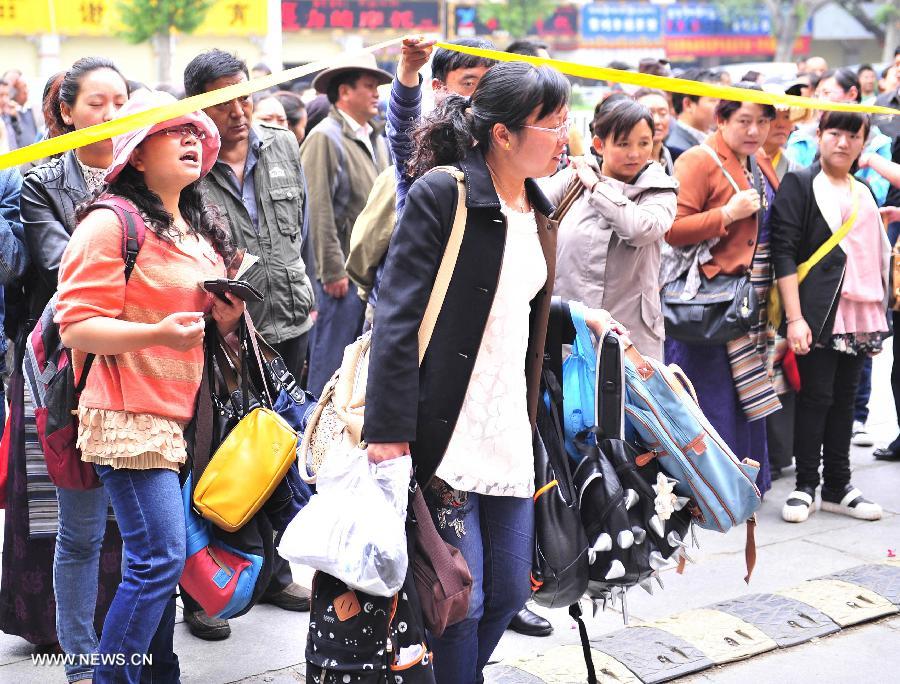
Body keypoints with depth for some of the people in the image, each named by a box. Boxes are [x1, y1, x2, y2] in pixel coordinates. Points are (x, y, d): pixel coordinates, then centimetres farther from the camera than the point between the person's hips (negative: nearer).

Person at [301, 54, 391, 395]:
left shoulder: (376, 138, 16)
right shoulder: (325, 137, -9)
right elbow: (318, 209, -14)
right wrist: (333, 271, -16)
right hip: (344, 270, -8)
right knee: (331, 357, -2)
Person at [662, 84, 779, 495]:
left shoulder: (761, 165, 16)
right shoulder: (698, 161, -10)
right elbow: (672, 229, -18)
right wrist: (729, 213, -21)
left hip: (753, 300, 8)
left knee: (749, 391, 13)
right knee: (712, 397, -5)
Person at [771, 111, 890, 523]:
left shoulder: (864, 193, 18)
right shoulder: (800, 185, -1)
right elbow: (784, 252, -9)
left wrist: (878, 320, 15)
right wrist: (794, 318, -17)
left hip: (859, 316, 5)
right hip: (818, 315, -5)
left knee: (845, 398, 8)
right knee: (816, 396, -3)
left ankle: (838, 487, 15)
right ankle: (805, 486, 7)